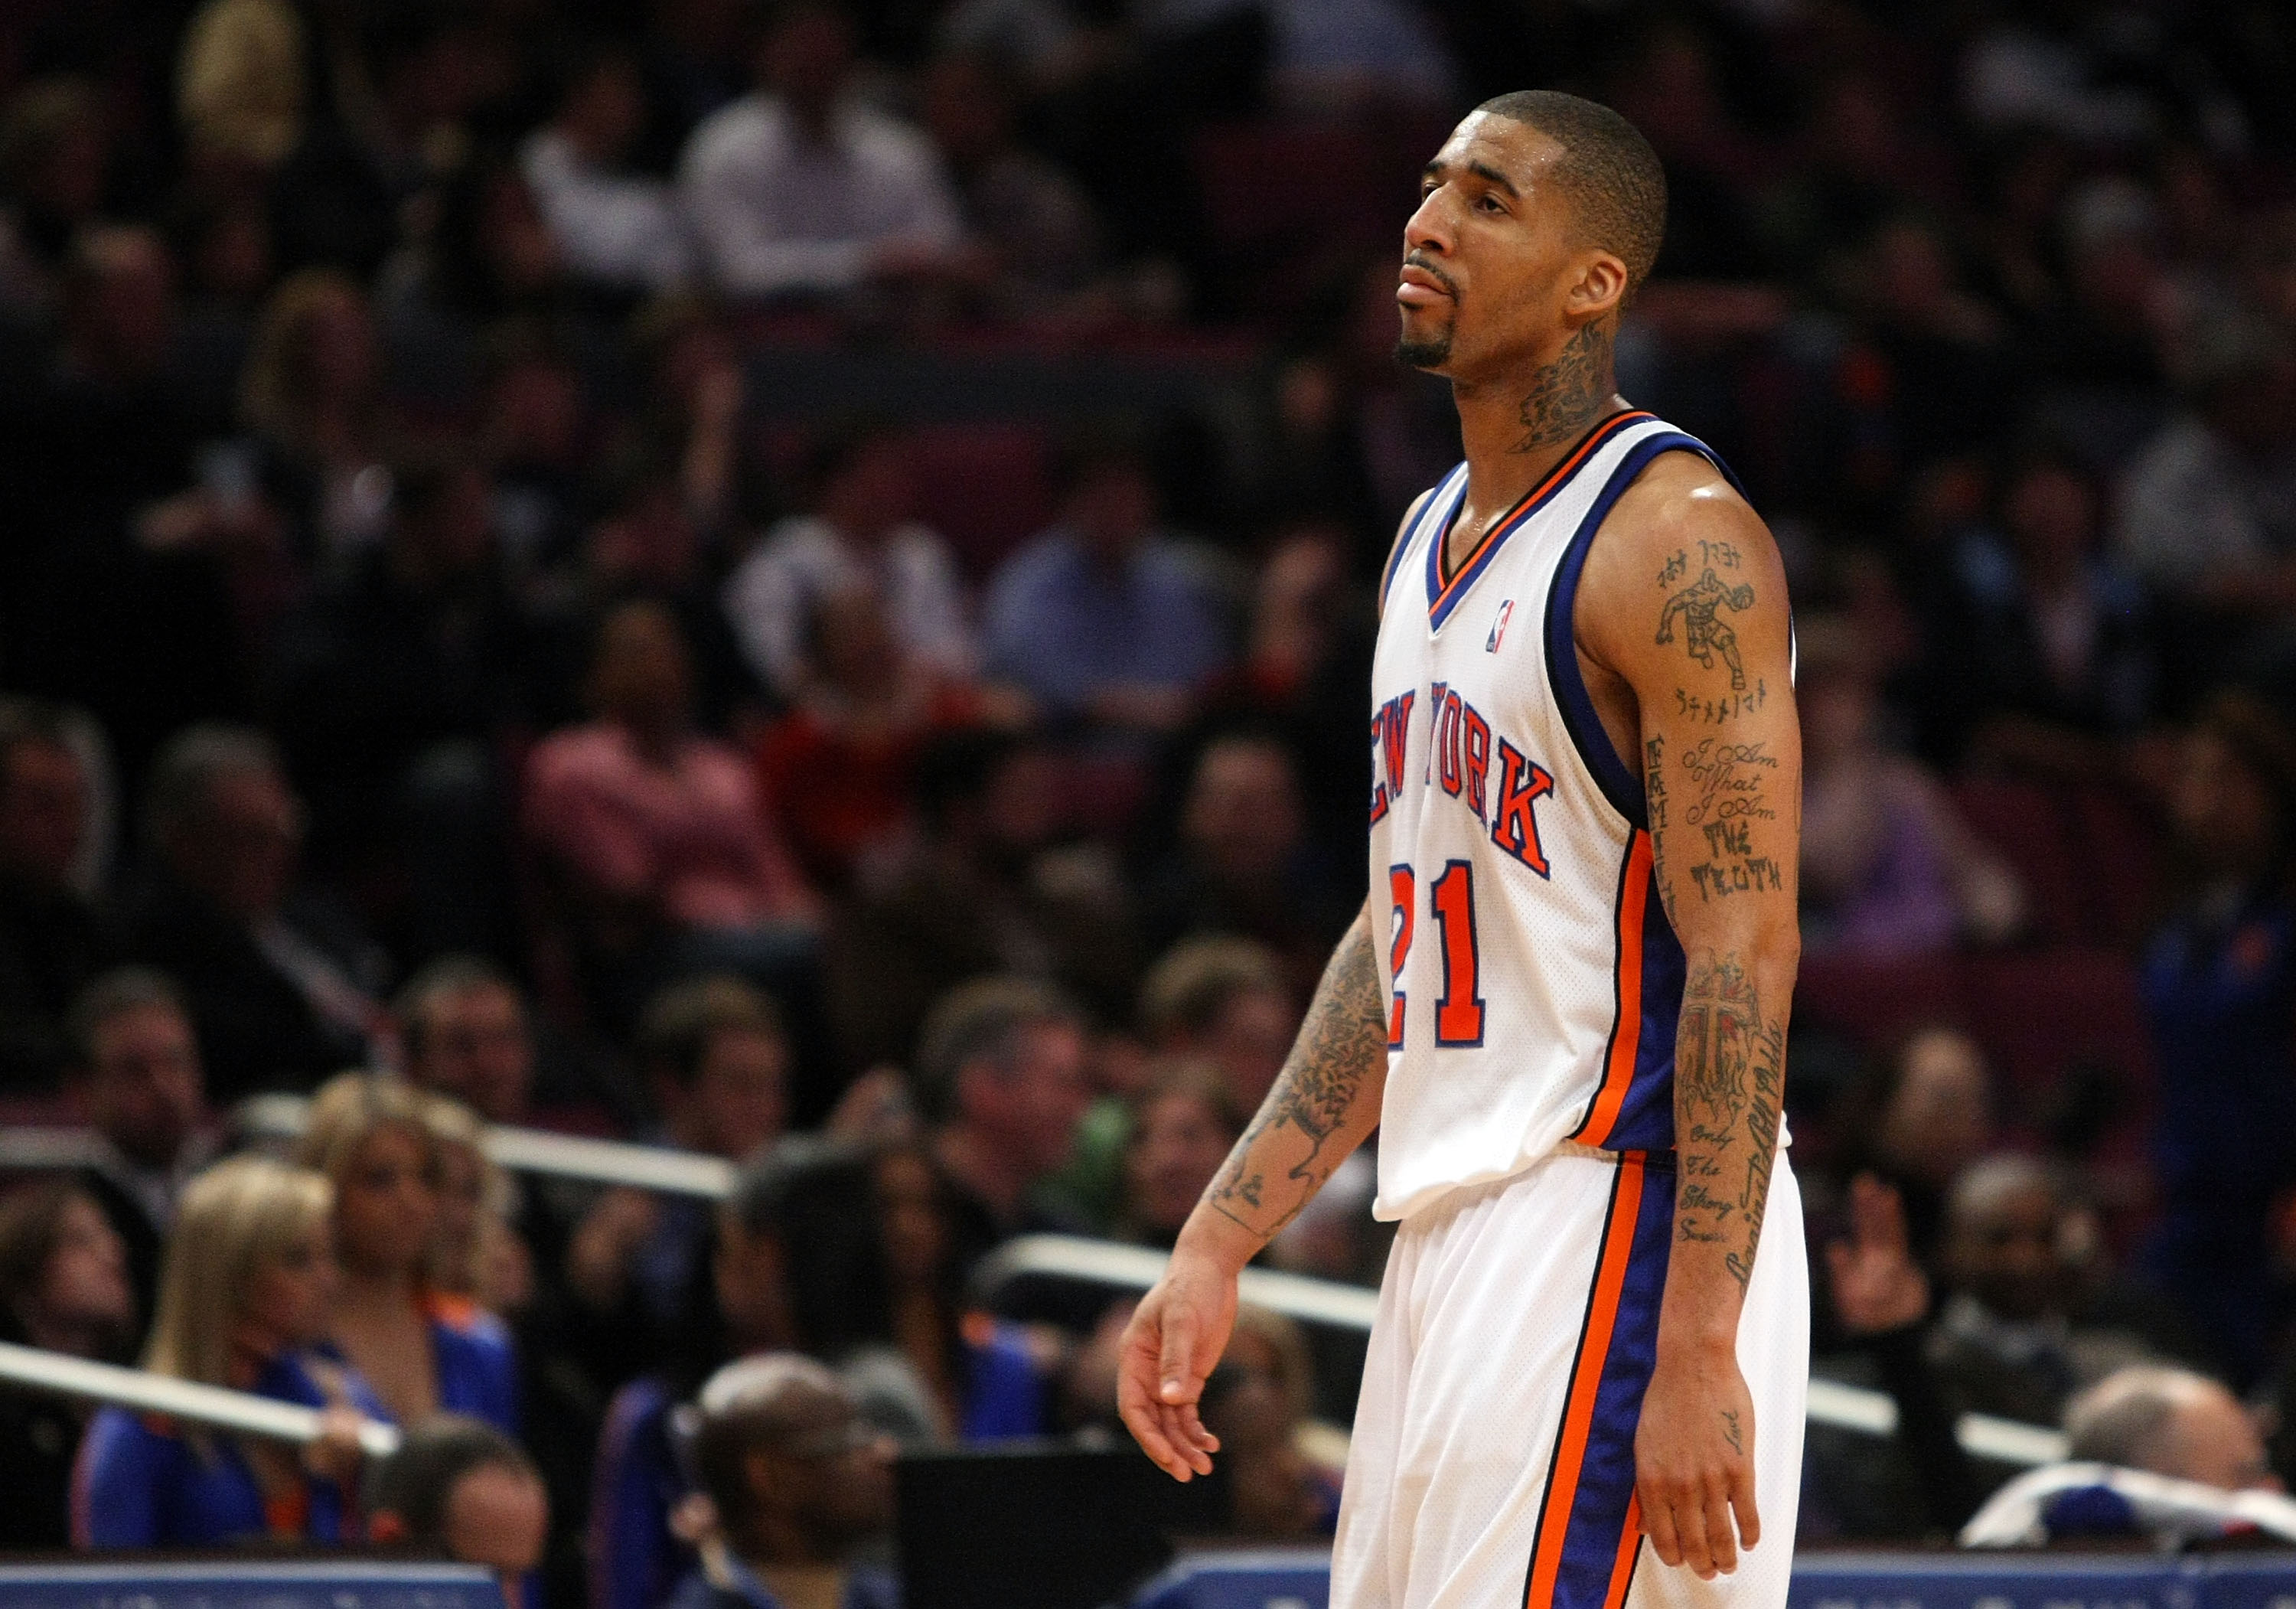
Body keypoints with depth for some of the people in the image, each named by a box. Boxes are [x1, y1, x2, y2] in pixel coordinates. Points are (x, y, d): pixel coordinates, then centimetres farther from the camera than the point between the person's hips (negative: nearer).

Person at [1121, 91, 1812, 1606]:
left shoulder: (1673, 540, -13)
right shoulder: (1435, 538, 16)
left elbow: (1745, 956, -18)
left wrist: (1697, 1350, -24)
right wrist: (1217, 1248, 17)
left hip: (1613, 1225, -9)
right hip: (1450, 1237, 9)